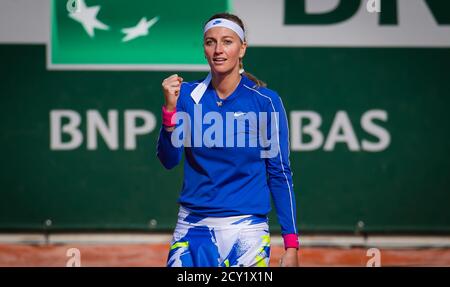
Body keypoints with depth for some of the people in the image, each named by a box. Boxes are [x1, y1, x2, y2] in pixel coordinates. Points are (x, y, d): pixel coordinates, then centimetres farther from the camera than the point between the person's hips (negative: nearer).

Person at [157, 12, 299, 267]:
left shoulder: (266, 101, -4)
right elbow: (169, 160, -2)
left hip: (245, 230, -2)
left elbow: (280, 174, -2)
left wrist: (291, 245, -7)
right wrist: (170, 108, -17)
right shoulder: (187, 95, 3)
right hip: (193, 228, 2)